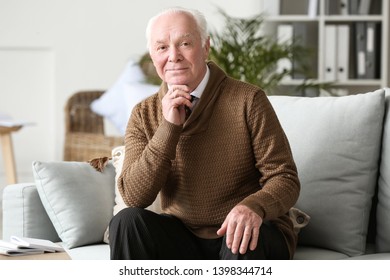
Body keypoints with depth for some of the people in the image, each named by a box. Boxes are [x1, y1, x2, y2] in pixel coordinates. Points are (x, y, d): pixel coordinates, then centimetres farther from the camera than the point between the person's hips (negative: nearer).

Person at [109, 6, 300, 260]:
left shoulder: (247, 100, -8)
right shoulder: (144, 116, 2)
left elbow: (285, 179, -10)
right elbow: (134, 197, -9)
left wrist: (253, 207, -33)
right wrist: (168, 127, -18)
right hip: (183, 237, 3)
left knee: (243, 241, -36)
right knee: (127, 221, -24)